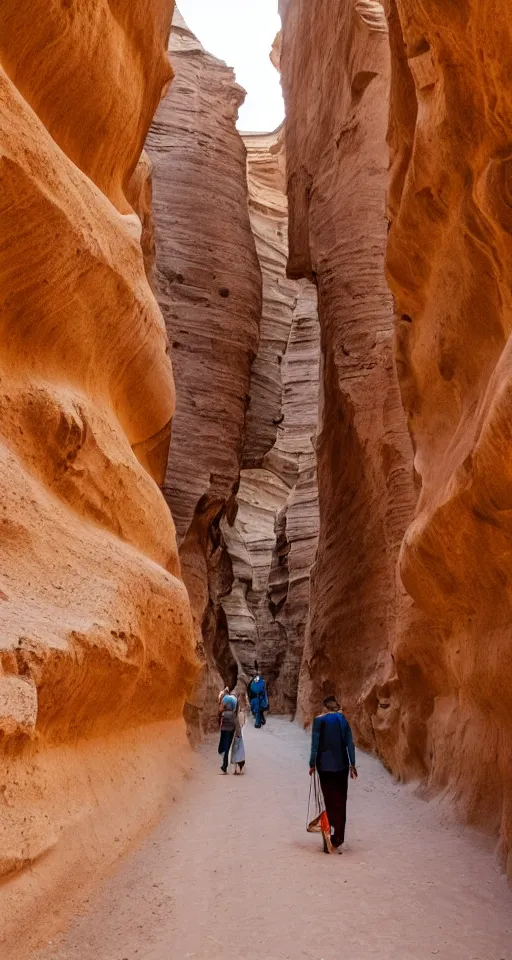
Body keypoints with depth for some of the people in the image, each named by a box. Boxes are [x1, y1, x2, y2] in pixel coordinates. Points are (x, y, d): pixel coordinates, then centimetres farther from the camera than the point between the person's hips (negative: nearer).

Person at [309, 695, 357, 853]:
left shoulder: (319, 721, -6)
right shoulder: (343, 719, 0)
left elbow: (315, 744, -6)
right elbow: (349, 743, 0)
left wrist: (312, 764, 2)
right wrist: (352, 764, 5)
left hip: (325, 766, -2)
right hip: (341, 766, 2)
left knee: (330, 800, 7)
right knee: (340, 801, 9)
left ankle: (332, 826, -14)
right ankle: (339, 840, 11)